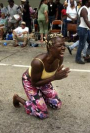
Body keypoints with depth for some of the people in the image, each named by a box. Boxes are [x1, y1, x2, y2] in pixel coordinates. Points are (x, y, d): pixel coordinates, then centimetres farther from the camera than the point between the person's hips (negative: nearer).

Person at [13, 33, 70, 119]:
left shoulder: (59, 58, -22)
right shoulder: (38, 62, -41)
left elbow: (55, 74, -2)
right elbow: (35, 83, -27)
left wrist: (59, 75, -26)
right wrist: (54, 77, -36)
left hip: (43, 80, 6)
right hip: (30, 81, -6)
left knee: (57, 105, 9)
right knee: (42, 114, -6)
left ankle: (39, 95, 30)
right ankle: (17, 98, 12)